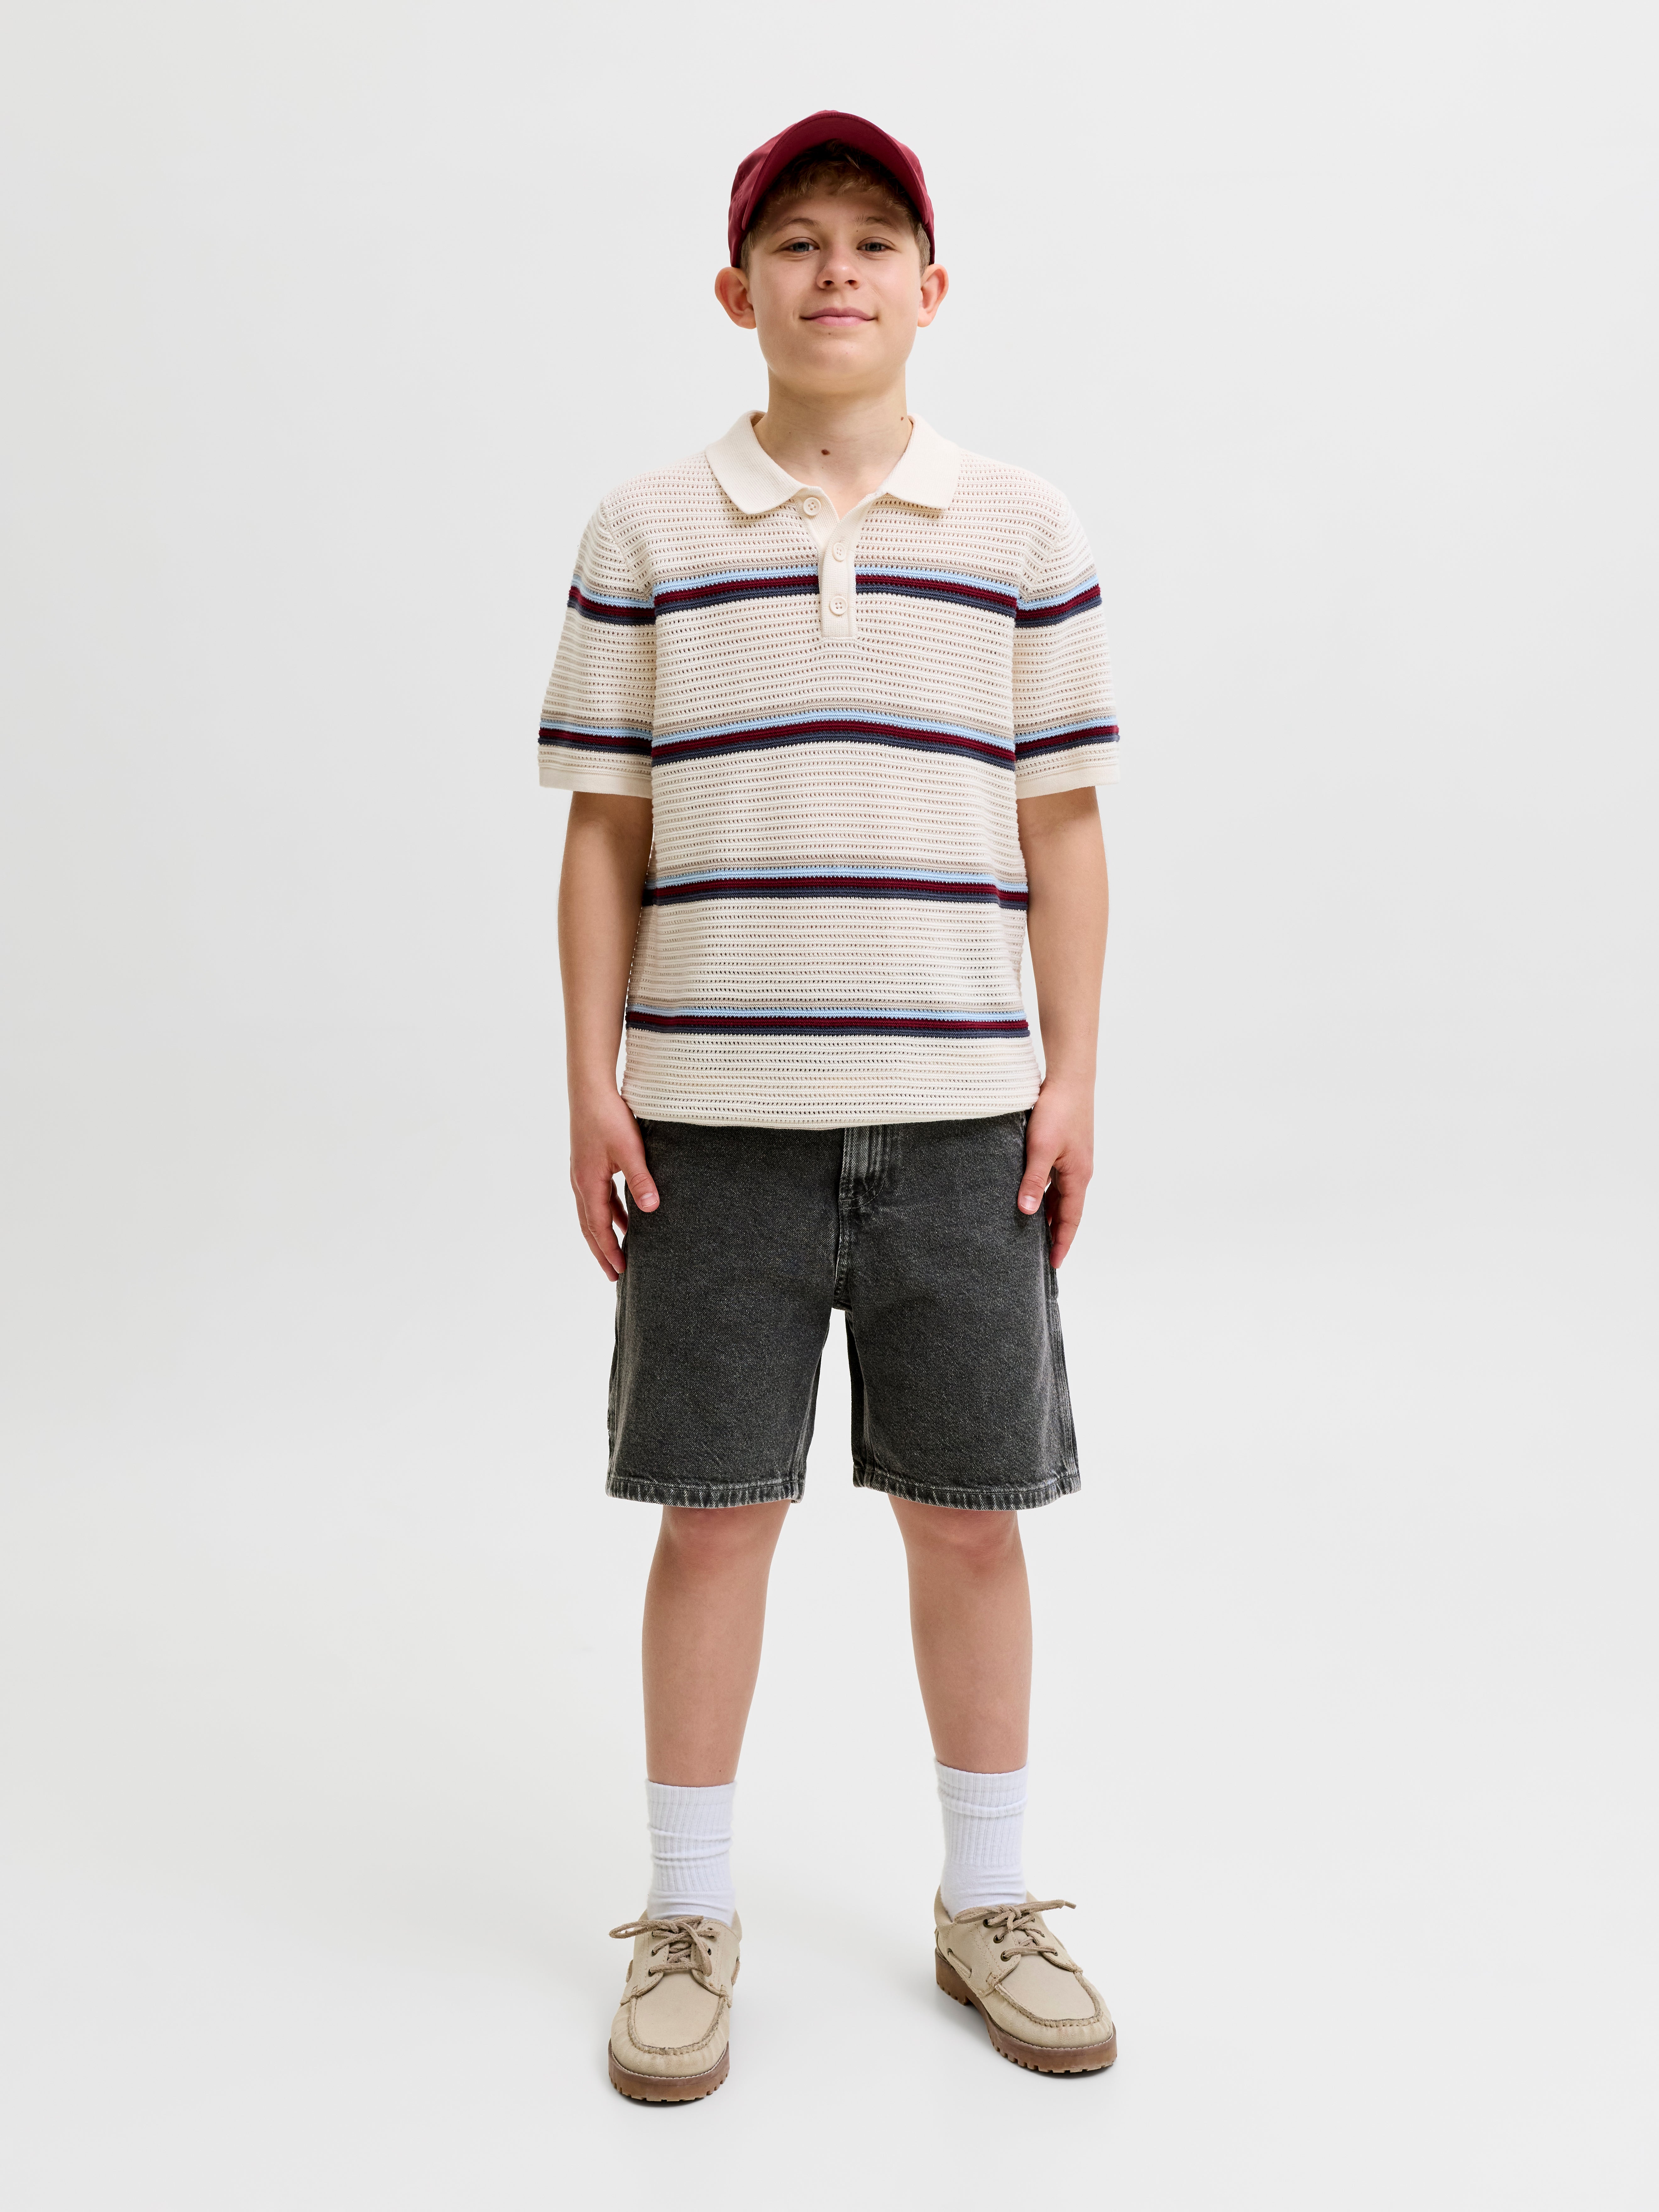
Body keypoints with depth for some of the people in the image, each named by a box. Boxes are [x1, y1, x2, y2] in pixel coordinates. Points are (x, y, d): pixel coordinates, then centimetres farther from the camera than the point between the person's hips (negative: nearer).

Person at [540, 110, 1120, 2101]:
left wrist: (1072, 1074, 2)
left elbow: (1062, 827, 8)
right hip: (711, 1114, 0)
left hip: (959, 1110, 1)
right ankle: (687, 1921, 24)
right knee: (715, 1511, 6)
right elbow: (603, 831, 6)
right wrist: (592, 1083, 0)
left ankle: (986, 1904, 27)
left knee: (967, 1513, 8)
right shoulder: (645, 538, 6)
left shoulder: (1025, 534, 8)